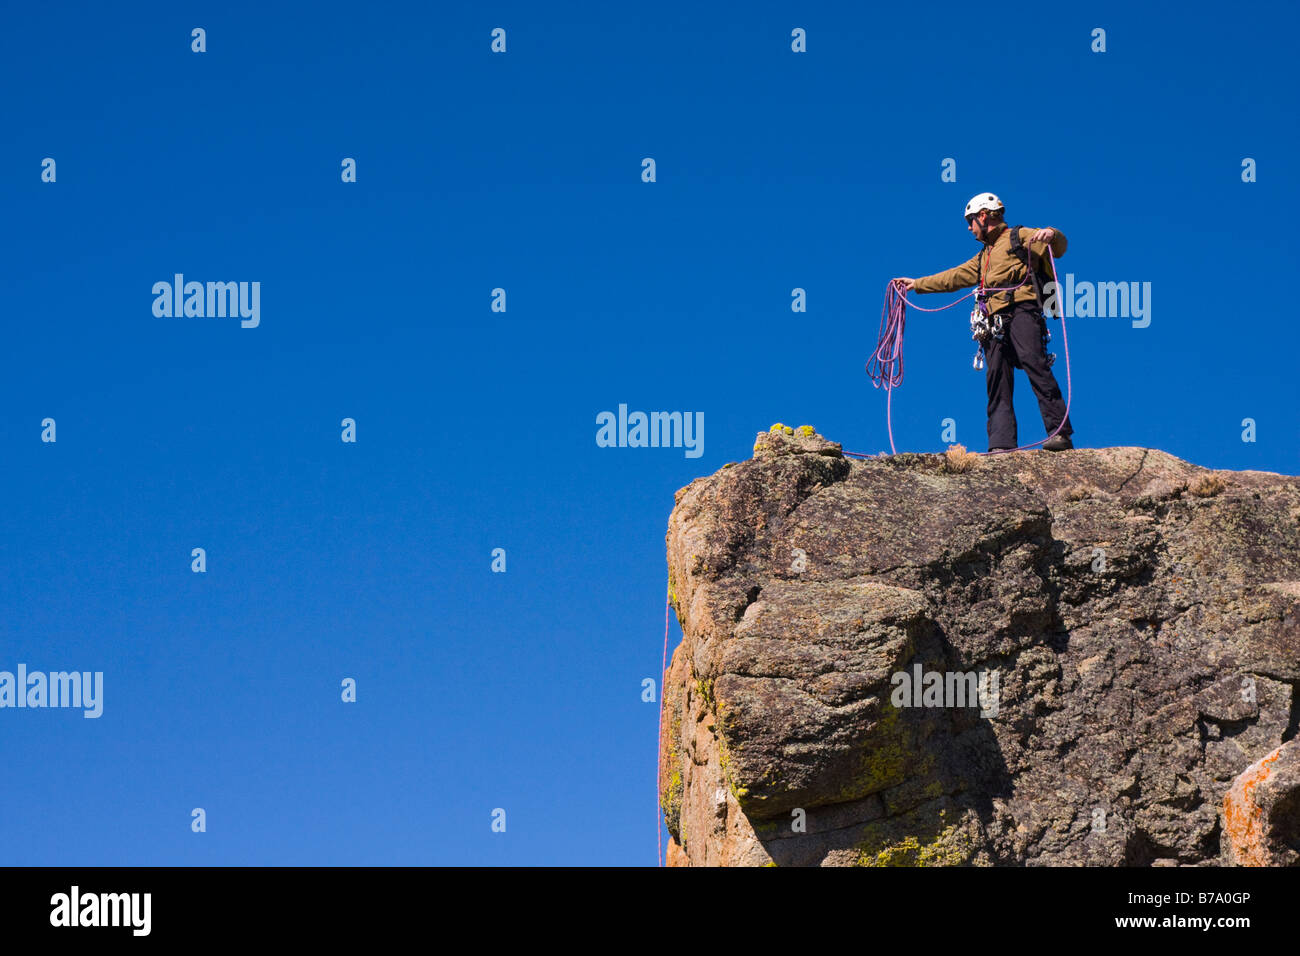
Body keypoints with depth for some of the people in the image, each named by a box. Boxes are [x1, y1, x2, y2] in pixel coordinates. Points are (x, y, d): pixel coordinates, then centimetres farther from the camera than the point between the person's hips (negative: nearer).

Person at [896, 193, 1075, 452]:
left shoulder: (1018, 237, 11)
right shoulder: (982, 258, 34)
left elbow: (1058, 247, -1)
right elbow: (953, 278, 43)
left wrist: (1051, 235, -24)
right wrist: (917, 284, 46)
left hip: (1021, 310, -7)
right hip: (995, 322, 7)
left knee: (1034, 363, -24)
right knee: (997, 381, -6)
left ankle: (1060, 433, -31)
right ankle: (1002, 445, -13)